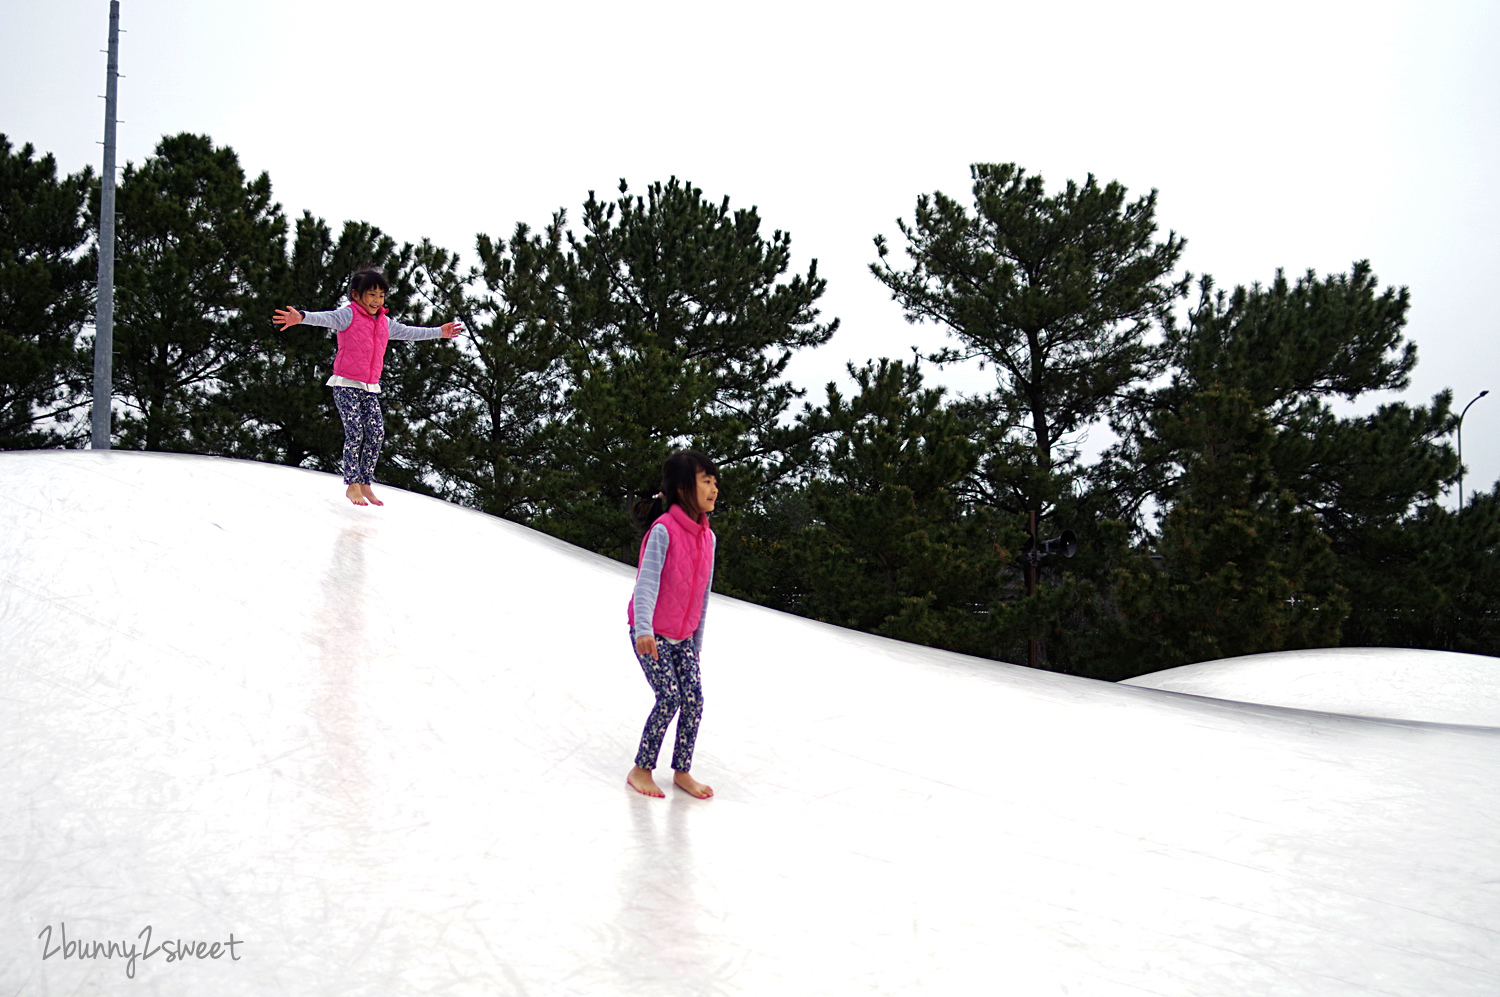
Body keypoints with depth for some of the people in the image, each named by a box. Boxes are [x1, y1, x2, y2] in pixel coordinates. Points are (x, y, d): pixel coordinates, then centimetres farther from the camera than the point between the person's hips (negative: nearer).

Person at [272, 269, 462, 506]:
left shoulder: (385, 323, 15)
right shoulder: (348, 315, -6)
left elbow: (408, 332, 30)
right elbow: (327, 318, -24)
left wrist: (439, 332, 37)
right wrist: (301, 318, -44)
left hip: (370, 388, 6)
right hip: (346, 385, -6)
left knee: (376, 432, -3)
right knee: (355, 431, -15)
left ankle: (365, 483, 6)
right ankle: (352, 485, -8)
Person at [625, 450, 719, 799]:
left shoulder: (707, 537, 2)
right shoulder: (663, 530, -19)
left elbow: (702, 594, 10)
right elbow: (647, 581, -28)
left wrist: (697, 643, 15)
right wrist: (644, 630, -41)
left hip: (683, 637, 6)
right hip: (651, 635, -6)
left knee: (694, 699, -5)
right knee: (670, 697, -15)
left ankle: (682, 771, 10)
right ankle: (641, 770, 1)